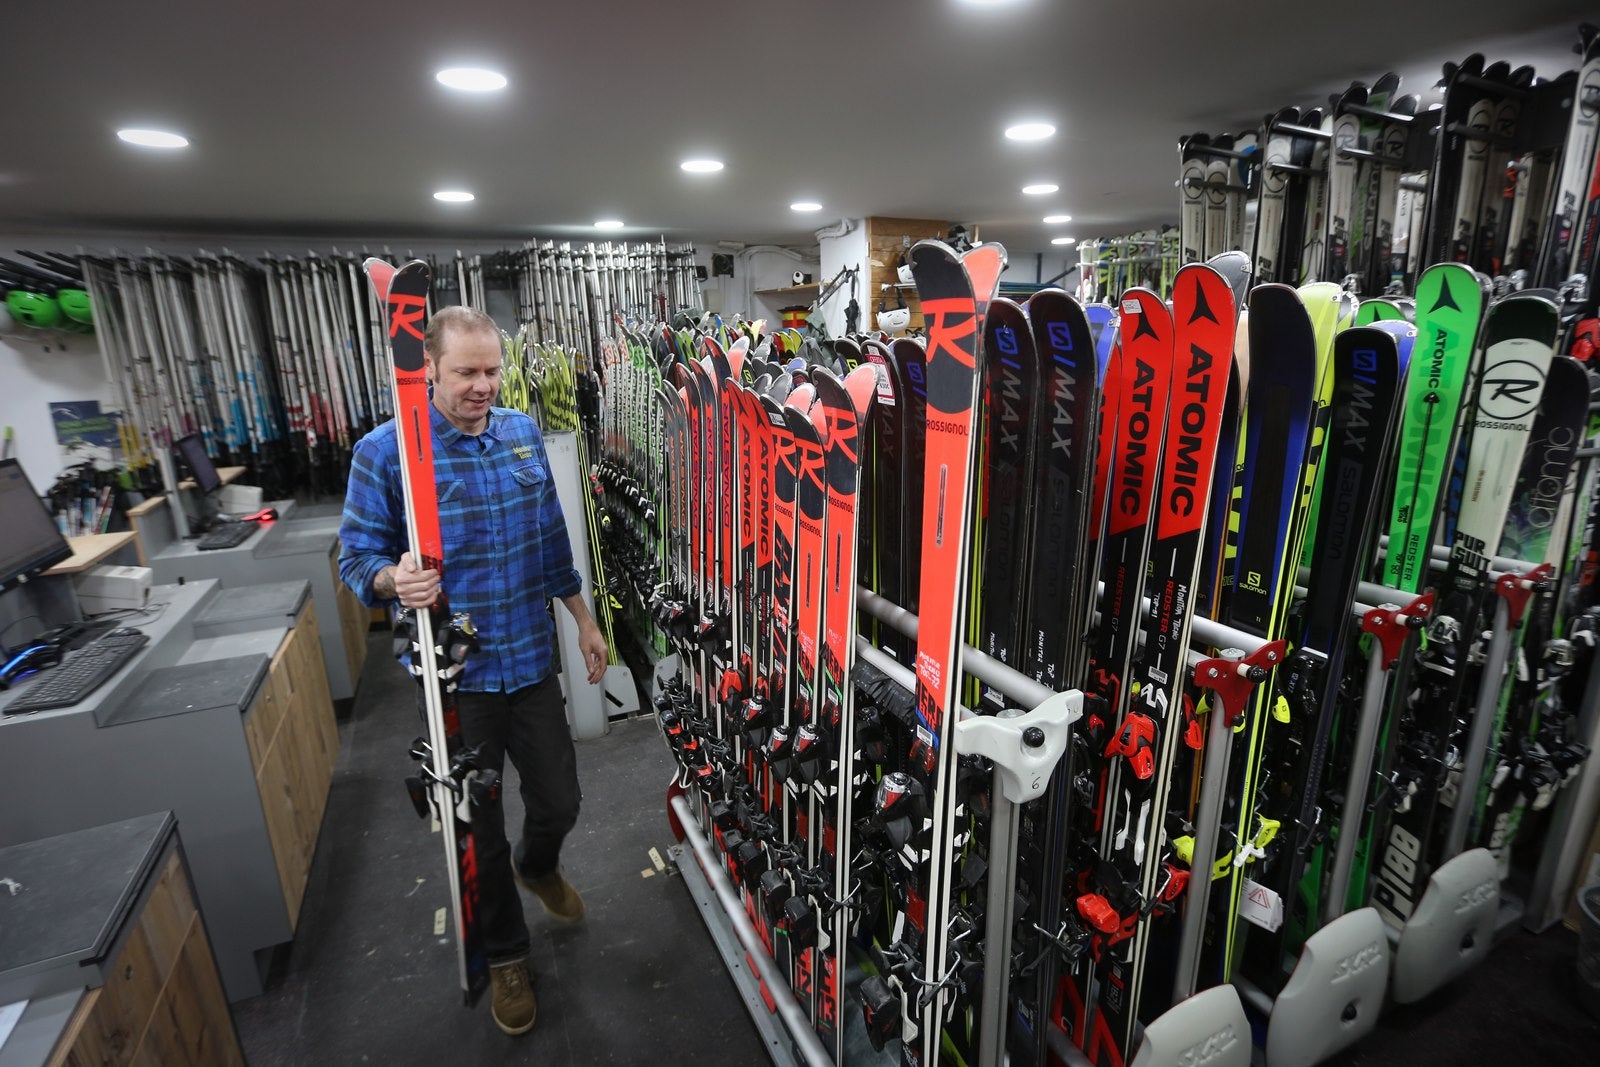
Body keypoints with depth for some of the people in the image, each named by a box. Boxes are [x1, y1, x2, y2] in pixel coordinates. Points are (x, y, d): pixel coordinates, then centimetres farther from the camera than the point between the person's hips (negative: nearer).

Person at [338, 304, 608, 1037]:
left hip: (531, 661, 4)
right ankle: (505, 956, 39)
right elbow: (356, 559, -6)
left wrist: (583, 620, 12)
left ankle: (538, 868, 54)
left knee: (559, 803, 17)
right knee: (478, 831, 13)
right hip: (454, 675, -3)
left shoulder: (523, 433, 2)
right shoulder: (384, 451, -12)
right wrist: (394, 580, -30)